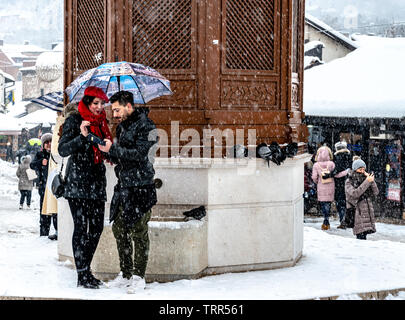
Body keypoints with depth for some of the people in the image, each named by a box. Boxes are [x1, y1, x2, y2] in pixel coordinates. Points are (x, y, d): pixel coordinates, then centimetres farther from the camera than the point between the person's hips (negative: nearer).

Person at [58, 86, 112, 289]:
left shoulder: (101, 122, 16)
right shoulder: (74, 120, -4)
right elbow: (62, 150, -14)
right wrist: (82, 136, -25)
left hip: (96, 183, 7)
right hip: (78, 183, -7)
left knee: (97, 227, 5)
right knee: (81, 227, -7)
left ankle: (86, 270, 16)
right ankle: (82, 275, -3)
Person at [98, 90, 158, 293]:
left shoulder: (145, 125, -10)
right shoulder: (122, 126, 16)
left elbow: (140, 154, -20)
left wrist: (112, 149, -19)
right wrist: (108, 151, 1)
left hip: (140, 187, -8)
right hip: (123, 185, 8)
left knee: (138, 232, -4)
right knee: (119, 229, 9)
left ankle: (139, 277, 4)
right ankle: (125, 274, 19)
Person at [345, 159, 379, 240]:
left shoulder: (365, 180, 12)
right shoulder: (349, 182, -1)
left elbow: (375, 192, 5)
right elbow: (355, 193, -19)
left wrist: (371, 180, -8)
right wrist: (367, 182, -20)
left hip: (367, 211, 5)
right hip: (357, 211, -5)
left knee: (364, 236, 2)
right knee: (361, 237, -13)